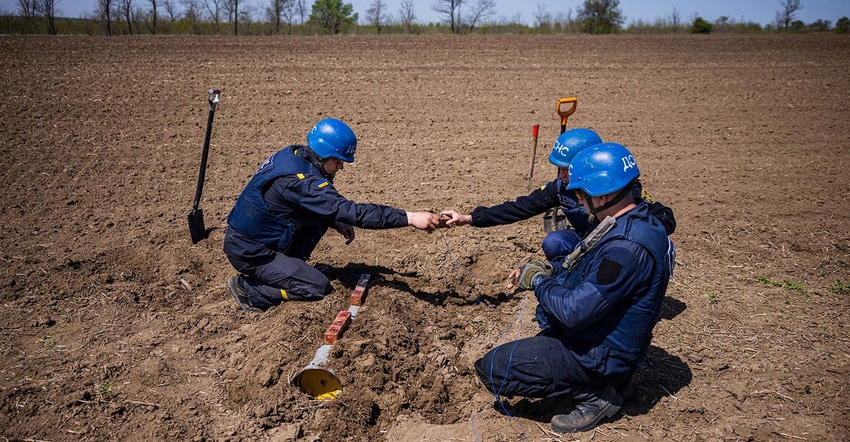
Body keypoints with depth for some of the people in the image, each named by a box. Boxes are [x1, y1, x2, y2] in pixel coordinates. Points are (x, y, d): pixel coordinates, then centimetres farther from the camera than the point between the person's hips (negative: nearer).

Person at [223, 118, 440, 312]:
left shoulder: (293, 154, -1)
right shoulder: (301, 179, -29)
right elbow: (352, 211, -33)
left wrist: (336, 222, 1)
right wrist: (409, 218, -34)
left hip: (250, 234, 9)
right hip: (249, 250, -9)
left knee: (320, 216, 5)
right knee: (319, 288, -8)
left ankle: (286, 267, 11)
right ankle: (248, 288, -2)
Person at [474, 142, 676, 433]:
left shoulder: (625, 248, -32)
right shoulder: (636, 221, 1)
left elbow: (576, 312, -31)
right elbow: (595, 273, 15)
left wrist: (537, 281, -15)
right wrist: (547, 270, 2)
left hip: (597, 354, -10)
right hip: (603, 335, 10)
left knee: (490, 369, -10)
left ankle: (592, 393, -2)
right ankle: (599, 384, 16)